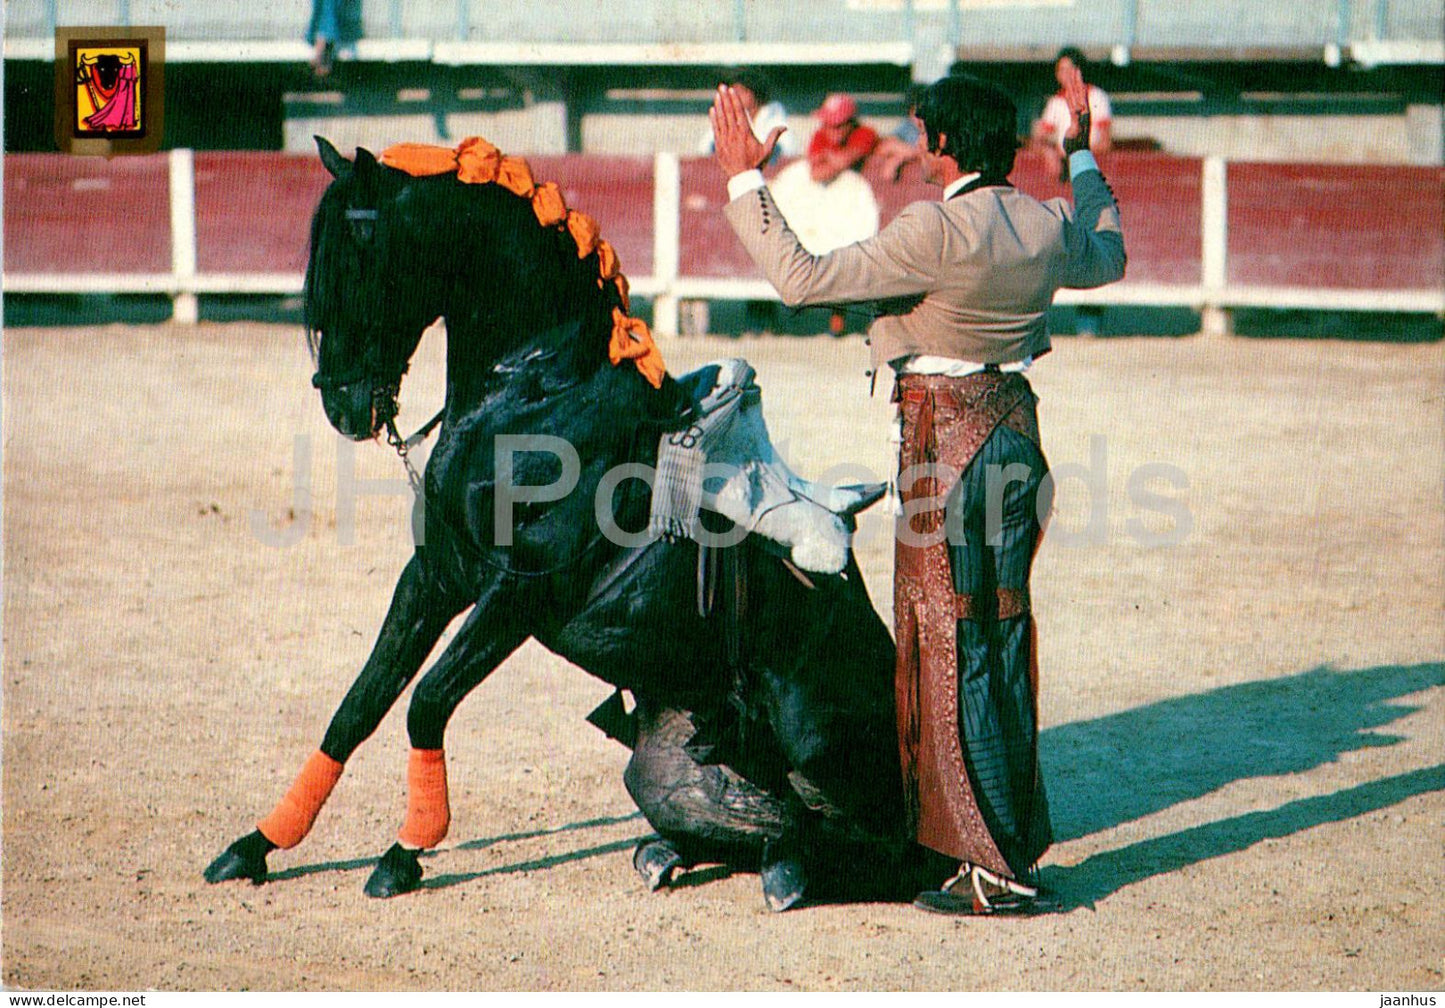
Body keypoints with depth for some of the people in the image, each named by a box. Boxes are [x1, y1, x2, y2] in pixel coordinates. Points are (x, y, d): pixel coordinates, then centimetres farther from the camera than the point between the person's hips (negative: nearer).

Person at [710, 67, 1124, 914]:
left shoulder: (937, 231, -20)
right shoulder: (1049, 226, 2)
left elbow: (804, 279, -20)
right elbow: (1109, 258, 26)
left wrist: (745, 182, -11)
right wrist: (1084, 159, 37)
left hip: (946, 439, -7)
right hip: (1015, 429, 7)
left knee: (953, 654, -1)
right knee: (1004, 645, 16)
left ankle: (996, 871, 1)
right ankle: (1017, 841, 24)